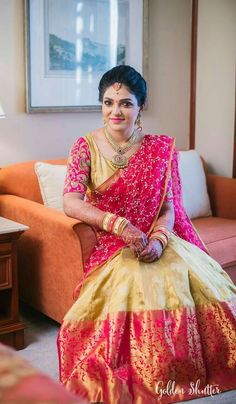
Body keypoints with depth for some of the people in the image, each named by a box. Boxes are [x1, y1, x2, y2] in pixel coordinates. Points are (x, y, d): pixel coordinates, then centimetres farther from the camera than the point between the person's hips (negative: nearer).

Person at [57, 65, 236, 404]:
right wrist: (120, 224, -26)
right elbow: (71, 203, -12)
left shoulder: (161, 149, 4)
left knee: (195, 280, -27)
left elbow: (168, 206, 2)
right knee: (132, 281, -33)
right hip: (111, 245, -1)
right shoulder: (85, 147, 0)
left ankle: (185, 374, -5)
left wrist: (158, 239, -20)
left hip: (158, 240, 2)